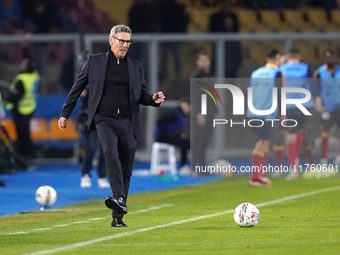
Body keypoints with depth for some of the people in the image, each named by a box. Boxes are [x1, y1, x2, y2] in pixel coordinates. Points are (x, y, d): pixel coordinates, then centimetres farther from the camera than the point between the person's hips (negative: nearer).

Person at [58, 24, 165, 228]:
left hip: (128, 122, 3)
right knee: (110, 152, -31)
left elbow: (141, 95, 19)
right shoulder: (95, 62, 8)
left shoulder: (135, 66, 14)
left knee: (126, 169, 3)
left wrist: (154, 99, -3)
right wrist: (65, 114, 10)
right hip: (105, 120, -3)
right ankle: (119, 198, -40)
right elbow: (77, 88, 11)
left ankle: (118, 217, 12)